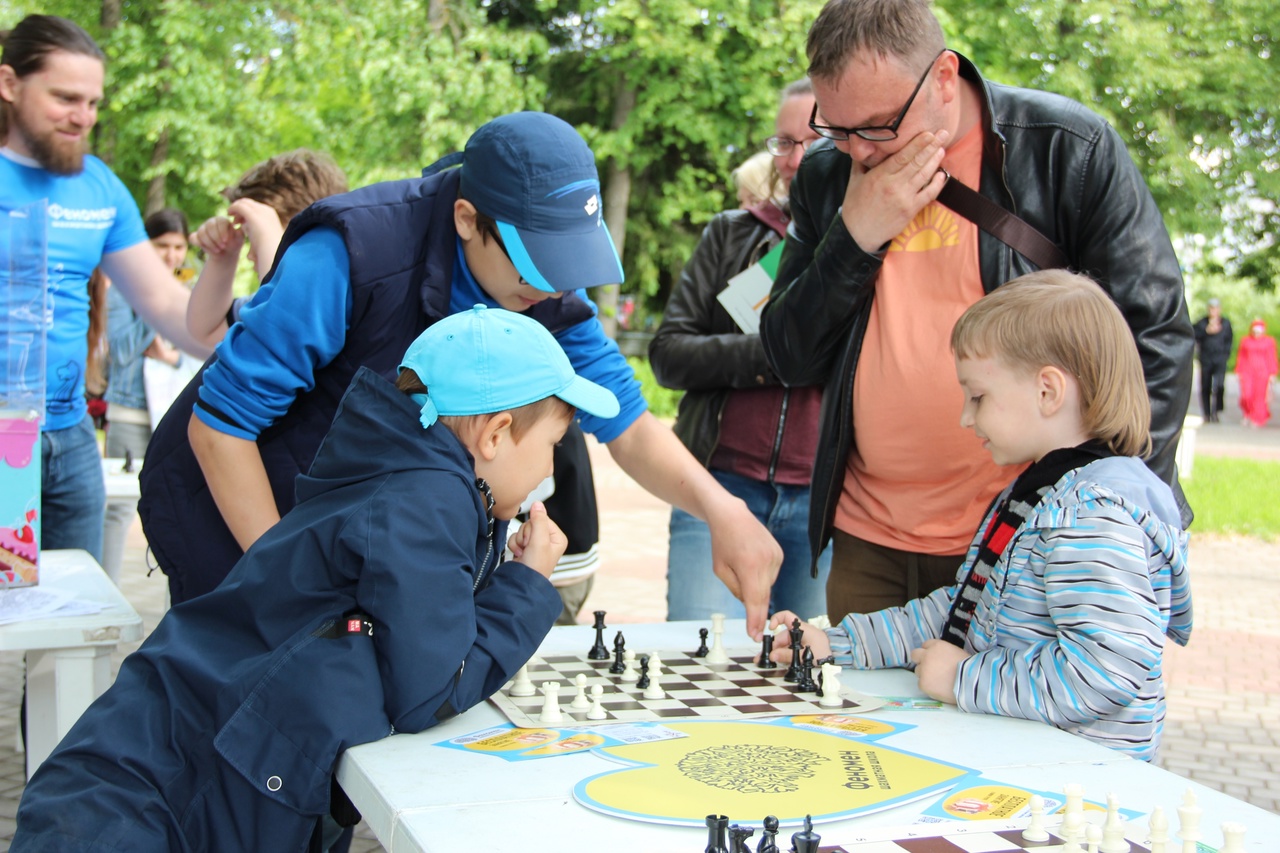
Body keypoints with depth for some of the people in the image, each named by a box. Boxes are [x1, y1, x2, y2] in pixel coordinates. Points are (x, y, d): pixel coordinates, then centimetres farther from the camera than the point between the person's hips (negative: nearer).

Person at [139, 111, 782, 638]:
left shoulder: (548, 291, -13)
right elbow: (217, 425, -26)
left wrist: (720, 508, -29)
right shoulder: (347, 258, -32)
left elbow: (628, 426, -9)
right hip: (230, 500, -5)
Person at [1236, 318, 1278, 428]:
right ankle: (1247, 414, 19)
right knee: (1247, 395, -9)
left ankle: (1256, 420, 13)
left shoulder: (1269, 342, 3)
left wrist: (1272, 374, -1)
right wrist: (1238, 372, 7)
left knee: (1260, 395, 0)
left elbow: (1272, 359, 3)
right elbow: (1240, 357, 10)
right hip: (1247, 371, 1)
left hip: (1262, 372, -1)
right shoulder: (1245, 340, 7)